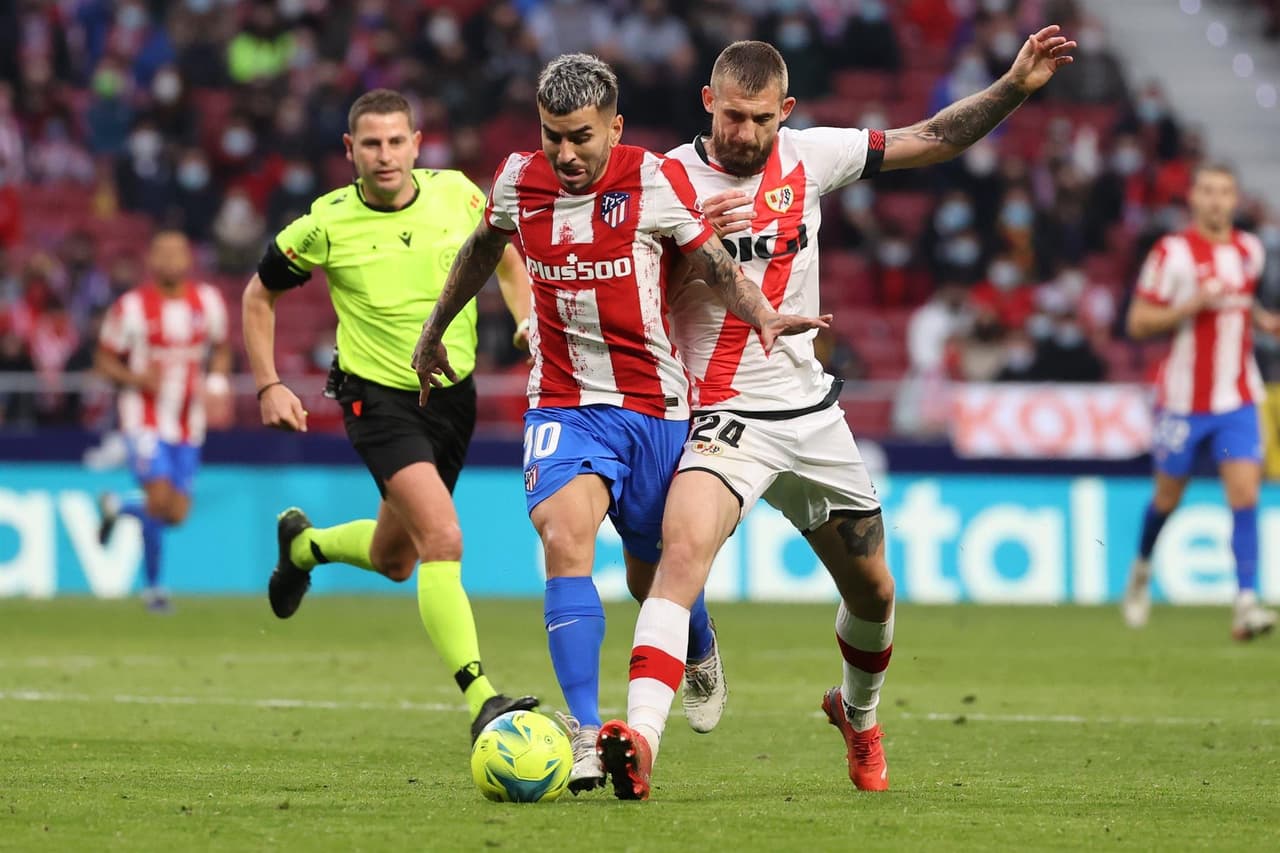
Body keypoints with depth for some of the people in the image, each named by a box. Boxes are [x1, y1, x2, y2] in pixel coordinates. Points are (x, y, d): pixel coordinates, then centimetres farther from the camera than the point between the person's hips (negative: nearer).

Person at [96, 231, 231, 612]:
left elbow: (221, 350, 18)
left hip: (189, 422, 4)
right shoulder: (132, 307, -8)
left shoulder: (208, 302, 2)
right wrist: (137, 378, -20)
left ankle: (118, 507, 35)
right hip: (145, 419, -4)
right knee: (160, 500, -19)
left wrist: (216, 385, -2)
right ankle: (152, 583, 6)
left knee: (177, 514, 3)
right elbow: (104, 360, -1)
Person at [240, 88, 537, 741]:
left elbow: (507, 262, 13)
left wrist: (531, 331, -1)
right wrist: (268, 386, -4)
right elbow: (260, 296, 4)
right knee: (443, 540, -24)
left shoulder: (458, 195, -6)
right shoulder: (326, 226, -13)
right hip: (378, 396, -5)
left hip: (453, 394, 5)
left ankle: (303, 544, 51)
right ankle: (481, 701, -28)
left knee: (393, 561, 19)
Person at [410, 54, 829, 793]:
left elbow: (716, 262, -8)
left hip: (653, 405, -1)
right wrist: (434, 332, 30)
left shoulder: (655, 181, -11)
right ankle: (587, 736, -25)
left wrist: (762, 316, -29)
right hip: (562, 405, 1)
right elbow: (482, 249, 19)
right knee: (565, 538, -24)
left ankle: (702, 653, 49)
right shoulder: (519, 182, -2)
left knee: (653, 575, 11)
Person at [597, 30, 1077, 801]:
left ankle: (860, 715, 48)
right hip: (724, 413, -5)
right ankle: (640, 742, -43)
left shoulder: (809, 157, 1)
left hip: (811, 411, 5)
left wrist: (1015, 86, -1)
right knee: (683, 549, -31)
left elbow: (932, 140, 8)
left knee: (872, 591, 16)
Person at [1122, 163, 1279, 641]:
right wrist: (1193, 304, -21)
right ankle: (1143, 567, 40)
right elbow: (1138, 322, -9)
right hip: (1183, 399, -3)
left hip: (1237, 399, 3)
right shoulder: (1172, 252, -8)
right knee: (1168, 498, 10)